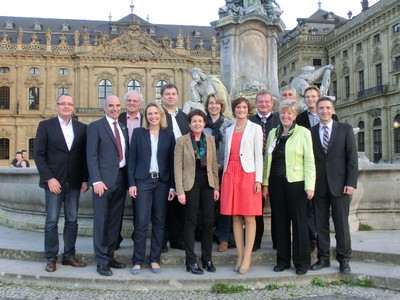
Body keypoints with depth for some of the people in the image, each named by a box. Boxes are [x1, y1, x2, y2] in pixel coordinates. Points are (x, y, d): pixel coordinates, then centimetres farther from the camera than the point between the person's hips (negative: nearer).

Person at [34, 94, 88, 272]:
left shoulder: (81, 128, 8)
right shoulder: (45, 126, 1)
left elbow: (85, 155, 8)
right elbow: (38, 154, -3)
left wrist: (85, 179, 2)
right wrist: (49, 178, -11)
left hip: (74, 182, 3)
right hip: (54, 181, -3)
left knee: (72, 220, 7)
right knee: (52, 220, 2)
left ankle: (69, 255, 18)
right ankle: (51, 258, 12)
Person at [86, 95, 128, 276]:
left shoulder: (123, 128, 16)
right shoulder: (95, 127, -2)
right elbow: (91, 155, -8)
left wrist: (129, 179, 8)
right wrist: (96, 181, -16)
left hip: (121, 179, 6)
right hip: (104, 180, -6)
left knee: (115, 220, 11)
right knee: (101, 221, 0)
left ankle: (110, 256, 22)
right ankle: (102, 262, 8)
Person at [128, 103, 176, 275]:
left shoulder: (168, 135, 7)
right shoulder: (138, 133, 5)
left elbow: (172, 161, 5)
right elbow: (132, 159, 3)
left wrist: (172, 186, -1)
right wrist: (131, 183, -5)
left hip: (162, 182, 2)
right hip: (143, 181, -1)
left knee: (159, 221, 5)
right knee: (141, 221, -5)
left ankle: (155, 259, 15)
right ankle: (137, 261, 5)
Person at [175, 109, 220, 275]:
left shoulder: (210, 139, 8)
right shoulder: (182, 141, -3)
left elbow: (214, 164, 11)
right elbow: (178, 167, -6)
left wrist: (216, 187, 5)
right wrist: (180, 191, -11)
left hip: (207, 184, 4)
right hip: (191, 185, -4)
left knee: (208, 222, 7)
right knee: (190, 223, 3)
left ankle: (207, 259, 20)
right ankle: (191, 261, 11)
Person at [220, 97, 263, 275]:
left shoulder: (255, 128, 4)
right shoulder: (229, 130, 16)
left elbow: (258, 155, -1)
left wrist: (258, 180, -9)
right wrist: (224, 176, 10)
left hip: (248, 174, -4)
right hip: (231, 174, 4)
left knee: (249, 218, -4)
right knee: (235, 217, 5)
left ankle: (247, 257, 1)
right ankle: (240, 256, 12)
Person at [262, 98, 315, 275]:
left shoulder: (303, 133, -1)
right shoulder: (273, 133, 12)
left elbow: (309, 161, -5)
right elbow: (267, 159, 13)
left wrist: (310, 186, -12)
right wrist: (265, 183, 7)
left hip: (296, 183, -4)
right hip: (276, 184, 4)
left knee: (299, 222, 1)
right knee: (280, 222, 9)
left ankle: (302, 262, 13)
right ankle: (283, 260, 20)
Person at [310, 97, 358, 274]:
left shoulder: (345, 129, 3)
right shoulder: (311, 132, 6)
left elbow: (352, 158, 0)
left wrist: (351, 183, -8)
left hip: (340, 184, -2)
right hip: (319, 186, 2)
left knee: (341, 224, 3)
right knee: (321, 224, 7)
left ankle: (344, 259, 14)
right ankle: (323, 258, 17)